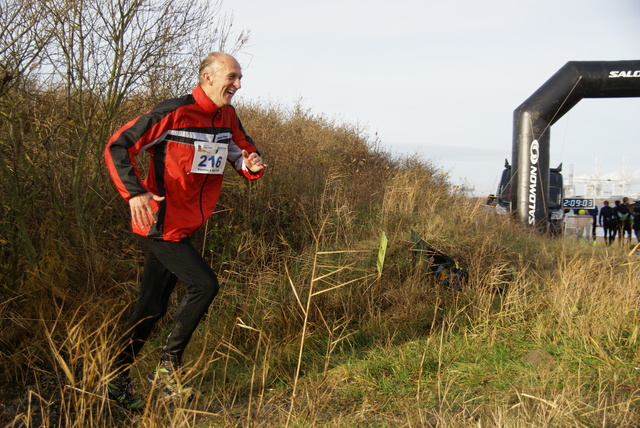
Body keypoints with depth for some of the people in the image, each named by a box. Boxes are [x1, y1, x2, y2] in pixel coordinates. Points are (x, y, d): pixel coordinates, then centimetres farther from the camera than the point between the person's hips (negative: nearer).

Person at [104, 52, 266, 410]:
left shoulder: (227, 118, 6)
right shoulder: (175, 113, -17)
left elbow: (244, 154, 15)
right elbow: (118, 146, -16)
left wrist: (253, 164, -10)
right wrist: (134, 192, -29)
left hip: (185, 228, 8)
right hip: (162, 223, -8)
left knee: (152, 308, 12)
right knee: (205, 285, -15)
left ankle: (118, 381, 24)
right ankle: (169, 364, 3)